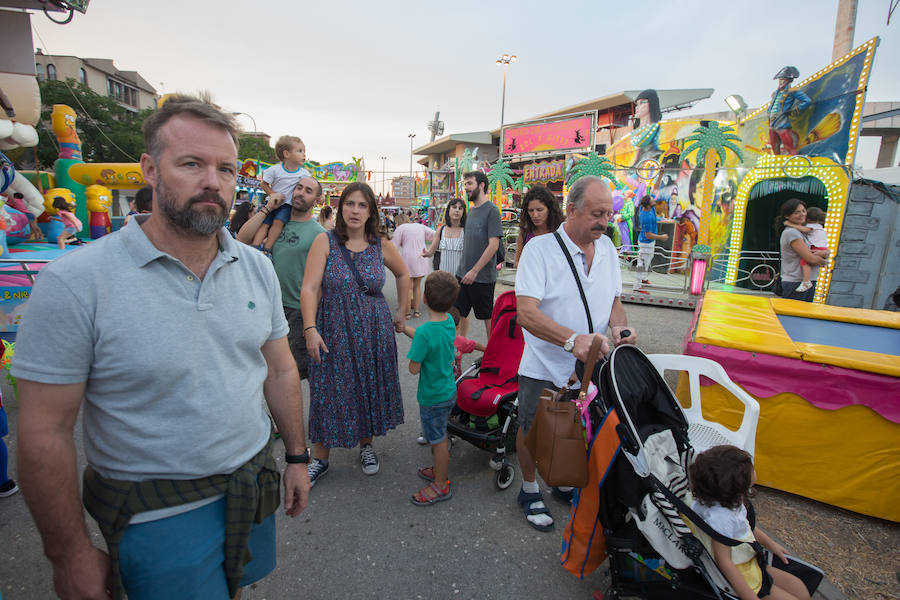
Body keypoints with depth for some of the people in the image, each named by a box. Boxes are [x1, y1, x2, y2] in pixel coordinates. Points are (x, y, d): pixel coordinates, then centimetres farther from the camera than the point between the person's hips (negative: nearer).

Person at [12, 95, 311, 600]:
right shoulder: (75, 283, -18)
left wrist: (297, 456, 7)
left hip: (254, 483, 5)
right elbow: (46, 434, -13)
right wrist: (71, 556, -7)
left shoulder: (257, 268, -4)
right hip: (158, 516, -4)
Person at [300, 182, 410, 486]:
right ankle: (320, 459, 25)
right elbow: (309, 288, -13)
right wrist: (310, 329, -23)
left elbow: (403, 274, 17)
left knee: (370, 388, 13)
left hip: (373, 331, 2)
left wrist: (402, 311, 14)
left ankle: (366, 445, 36)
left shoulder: (381, 245, 0)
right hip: (333, 330, -2)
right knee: (329, 391, 6)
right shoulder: (325, 241, -7)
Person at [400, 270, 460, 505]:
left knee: (438, 440, 10)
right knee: (439, 437, 26)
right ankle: (440, 470, 45)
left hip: (433, 397, -8)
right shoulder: (449, 321, -6)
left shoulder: (424, 332, -30)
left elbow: (414, 369, -22)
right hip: (448, 391, 8)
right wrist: (403, 327, 17)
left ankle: (441, 486, 27)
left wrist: (412, 354, -3)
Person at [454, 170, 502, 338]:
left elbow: (493, 245, -17)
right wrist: (463, 268, 13)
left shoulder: (491, 210, -11)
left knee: (488, 316, 7)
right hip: (463, 274, 7)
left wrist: (474, 271, -18)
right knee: (459, 313, 11)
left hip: (483, 276, -7)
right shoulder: (471, 211, 13)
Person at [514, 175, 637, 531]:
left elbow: (614, 300, 13)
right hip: (544, 369, -5)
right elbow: (526, 313, -27)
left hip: (589, 367, 5)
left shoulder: (607, 248, 3)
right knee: (533, 431, 13)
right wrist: (573, 339, -38)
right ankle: (530, 490, 39)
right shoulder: (540, 249, -18)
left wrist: (618, 326, -9)